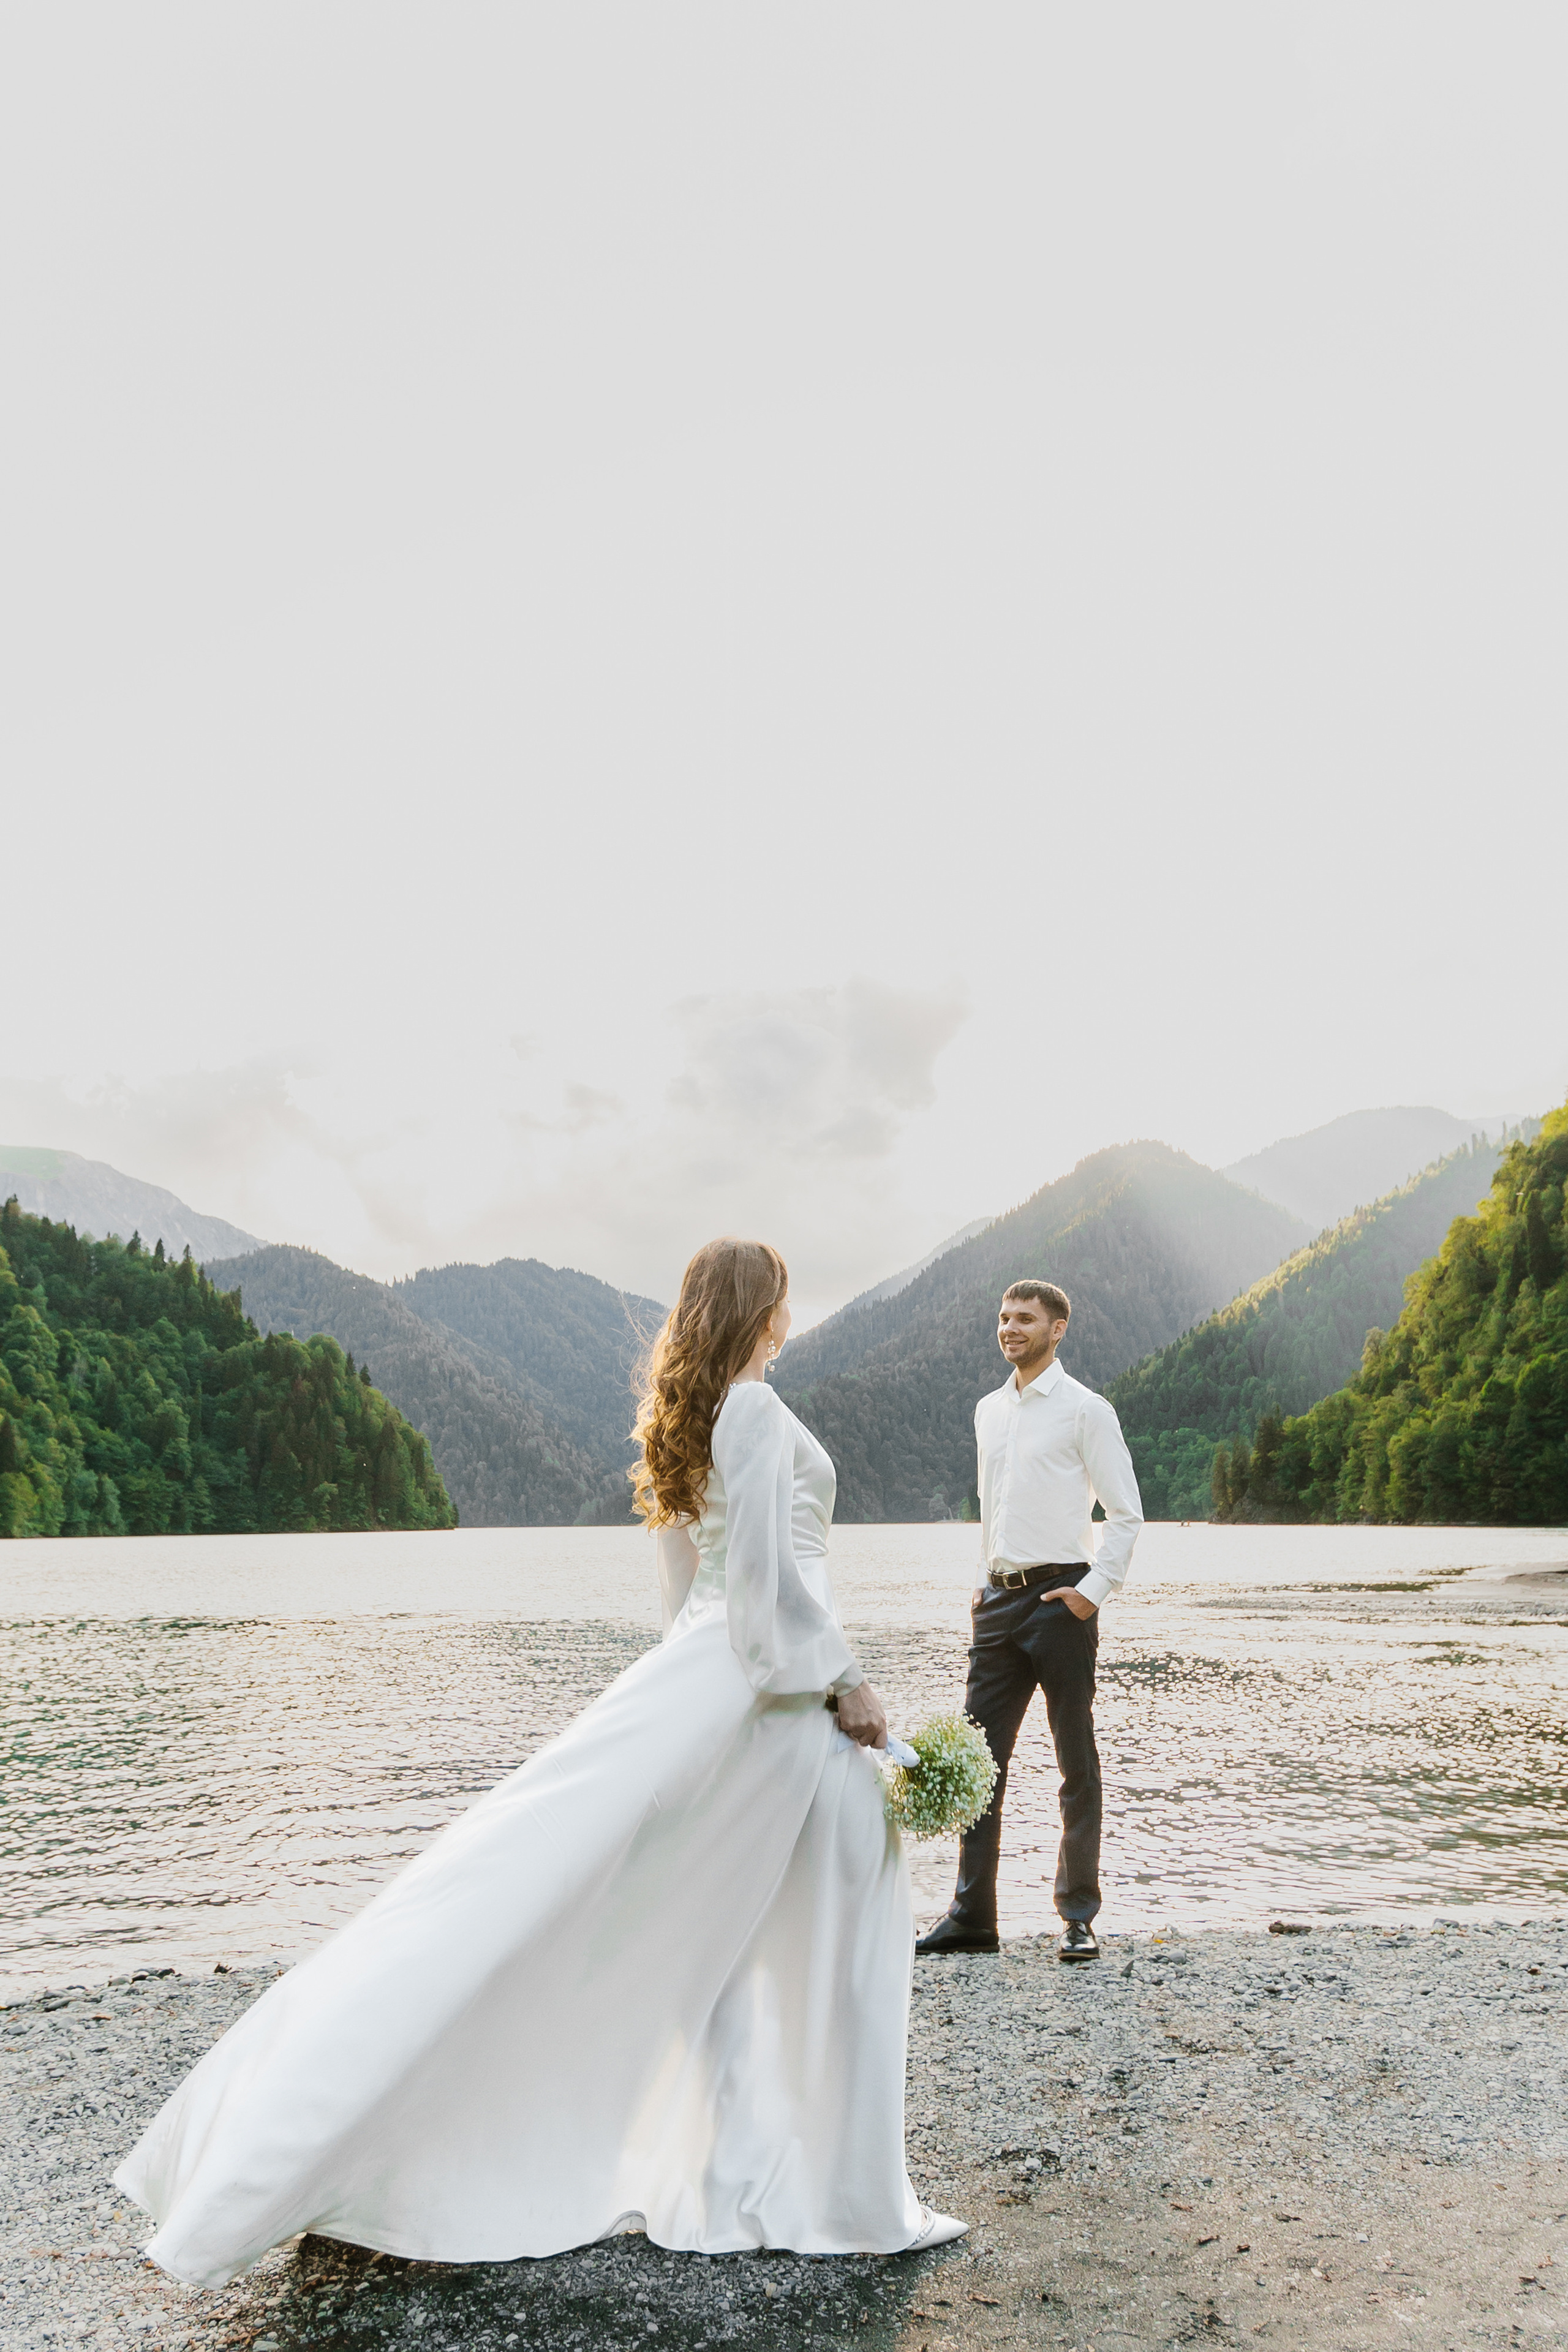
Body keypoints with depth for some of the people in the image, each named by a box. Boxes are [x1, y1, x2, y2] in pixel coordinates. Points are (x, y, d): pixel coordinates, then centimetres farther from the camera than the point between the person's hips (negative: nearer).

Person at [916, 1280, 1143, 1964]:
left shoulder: (1085, 1410, -5)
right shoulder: (988, 1411, 14)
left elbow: (1126, 1514, -5)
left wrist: (1095, 1590, -12)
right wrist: (985, 1578, 15)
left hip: (1060, 1599, -6)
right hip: (999, 1600, 6)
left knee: (1077, 1764, 4)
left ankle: (1079, 1917, 14)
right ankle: (971, 1915, 12)